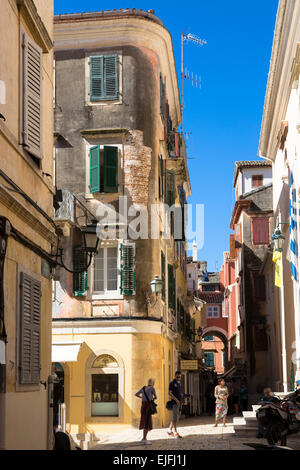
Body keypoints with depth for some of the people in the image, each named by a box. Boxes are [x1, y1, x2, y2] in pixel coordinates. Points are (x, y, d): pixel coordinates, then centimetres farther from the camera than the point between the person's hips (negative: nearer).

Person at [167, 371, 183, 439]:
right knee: (175, 417, -9)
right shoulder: (172, 383, -7)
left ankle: (169, 430, 22)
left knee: (176, 417, 11)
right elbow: (170, 393, -15)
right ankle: (175, 433, -9)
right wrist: (176, 399, -23)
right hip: (174, 402, -8)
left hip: (179, 402, 8)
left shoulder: (179, 383, 16)